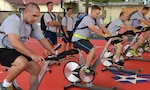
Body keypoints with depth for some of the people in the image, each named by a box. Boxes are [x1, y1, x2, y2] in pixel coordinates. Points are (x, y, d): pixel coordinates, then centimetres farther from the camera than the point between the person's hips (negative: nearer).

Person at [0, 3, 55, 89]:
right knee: (23, 63, -34)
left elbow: (43, 40, 5)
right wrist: (32, 55, -46)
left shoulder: (33, 25, -1)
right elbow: (14, 43, -38)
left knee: (37, 69, -4)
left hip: (17, 51, 8)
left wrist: (55, 53, -6)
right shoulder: (13, 20, -25)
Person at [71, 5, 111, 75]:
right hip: (77, 39, -9)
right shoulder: (87, 18, -21)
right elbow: (94, 29, -30)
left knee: (94, 54, 7)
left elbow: (102, 27, 6)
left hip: (84, 39, 9)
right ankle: (85, 68, -9)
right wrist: (104, 35, -26)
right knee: (92, 50, -22)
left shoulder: (95, 19, 7)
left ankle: (87, 66, 28)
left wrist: (109, 35, -5)